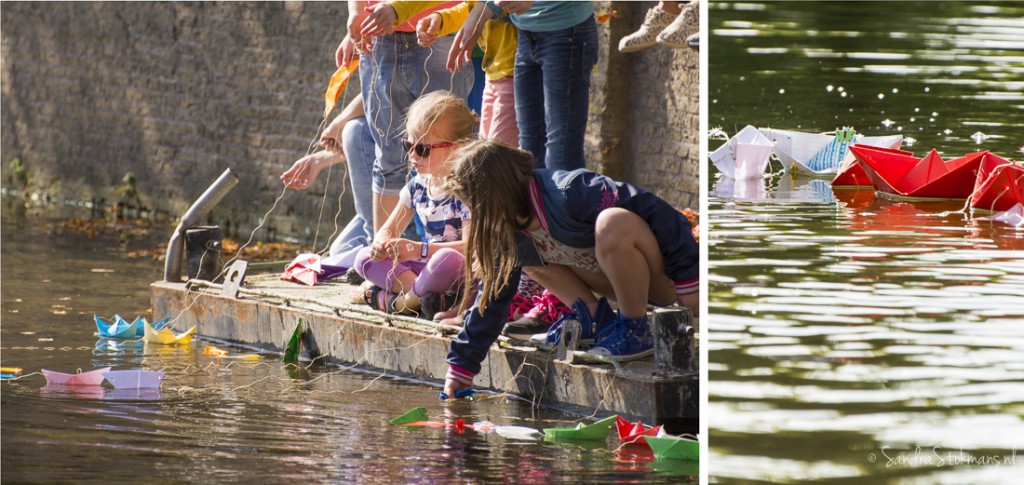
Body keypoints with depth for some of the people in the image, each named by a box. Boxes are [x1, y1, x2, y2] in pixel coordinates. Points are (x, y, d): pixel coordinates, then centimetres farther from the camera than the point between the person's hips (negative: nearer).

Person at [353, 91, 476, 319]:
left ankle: (401, 301, -18)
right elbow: (389, 229, 15)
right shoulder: (417, 186, 10)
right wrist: (381, 244, -12)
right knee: (364, 257, -3)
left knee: (448, 258, -42)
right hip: (425, 267, 8)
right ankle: (418, 289, -21)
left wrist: (419, 249, -34)